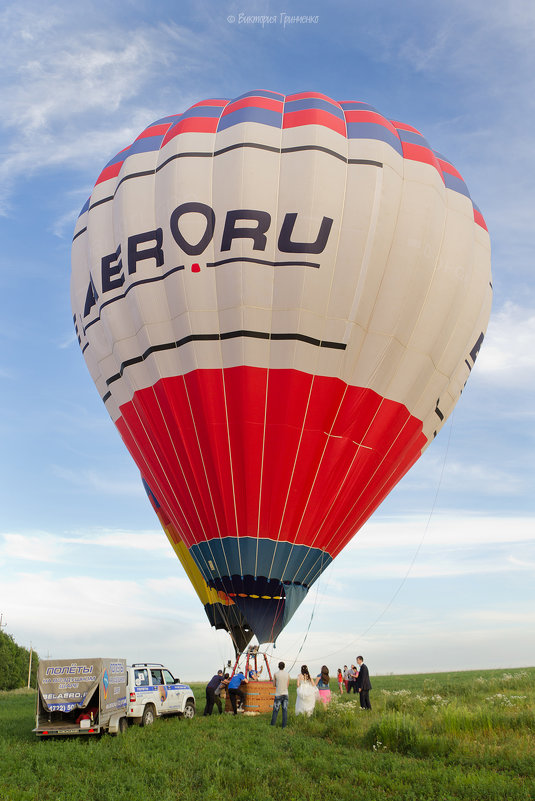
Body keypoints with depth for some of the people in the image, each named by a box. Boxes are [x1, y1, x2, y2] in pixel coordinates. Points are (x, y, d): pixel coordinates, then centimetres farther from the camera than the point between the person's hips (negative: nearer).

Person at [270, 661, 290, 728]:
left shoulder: (275, 674, -6)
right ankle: (284, 726, 2)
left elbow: (274, 685, 4)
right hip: (285, 694, 2)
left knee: (275, 710, 6)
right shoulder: (287, 674, 2)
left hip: (278, 694, -2)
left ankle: (272, 725, 10)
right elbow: (287, 685, 8)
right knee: (285, 711, 4)